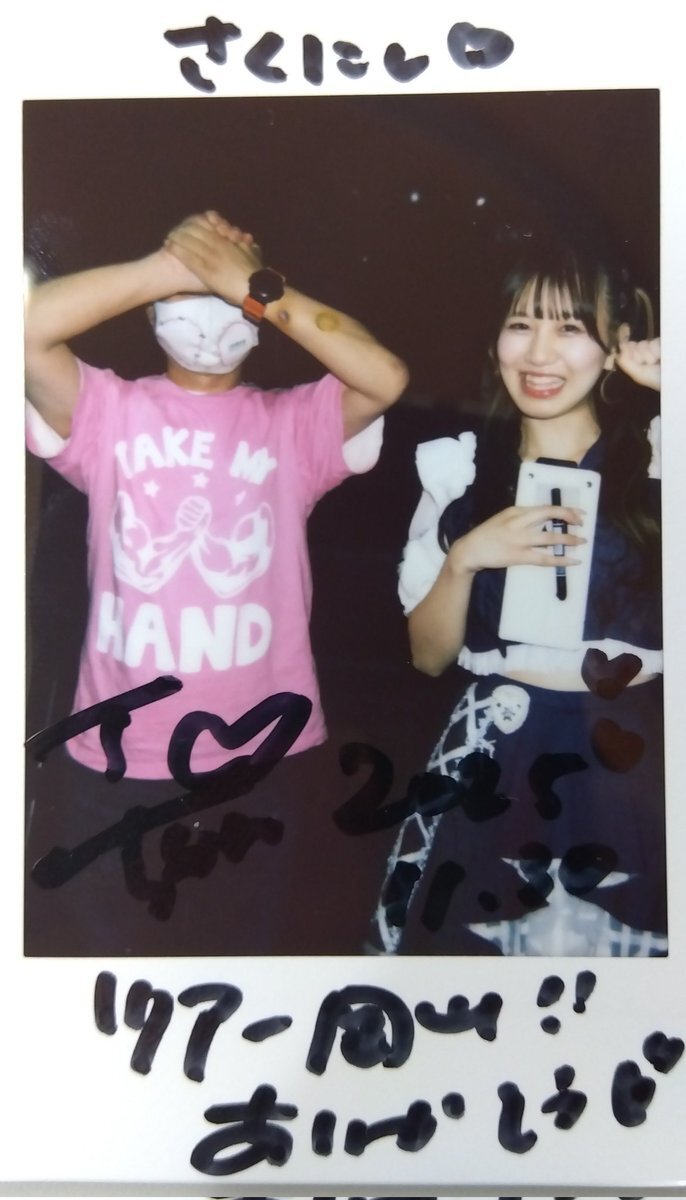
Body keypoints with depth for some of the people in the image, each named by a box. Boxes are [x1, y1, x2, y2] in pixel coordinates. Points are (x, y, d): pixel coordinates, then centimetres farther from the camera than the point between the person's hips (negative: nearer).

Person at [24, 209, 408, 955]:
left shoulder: (295, 422, 3)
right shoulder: (108, 412, 2)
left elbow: (386, 378, -14)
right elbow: (28, 329, -14)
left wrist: (249, 284, -13)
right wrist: (175, 264, -12)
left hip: (264, 760, 1)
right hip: (113, 763, 0)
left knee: (250, 948, 19)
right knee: (86, 944, 15)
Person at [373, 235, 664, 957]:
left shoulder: (655, 452, -2)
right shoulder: (460, 466, 3)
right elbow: (429, 654, 5)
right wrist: (466, 556, -14)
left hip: (632, 766, -1)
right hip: (492, 766, 2)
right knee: (465, 939, 12)